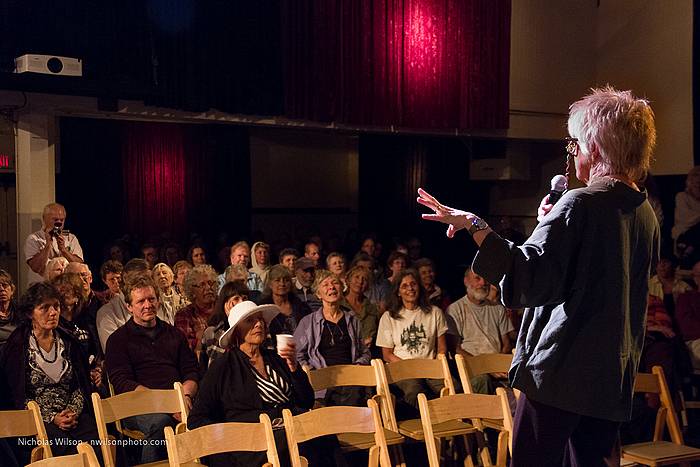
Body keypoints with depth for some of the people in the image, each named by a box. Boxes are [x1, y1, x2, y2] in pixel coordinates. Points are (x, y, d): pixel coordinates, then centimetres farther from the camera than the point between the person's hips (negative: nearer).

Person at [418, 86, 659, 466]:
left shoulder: (579, 204, -13)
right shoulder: (646, 214, 10)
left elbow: (530, 277, -24)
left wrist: (474, 226, -25)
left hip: (560, 371, -8)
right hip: (614, 378, 8)